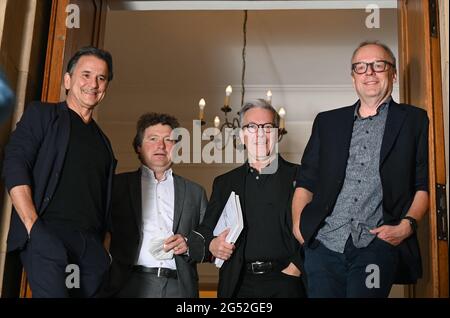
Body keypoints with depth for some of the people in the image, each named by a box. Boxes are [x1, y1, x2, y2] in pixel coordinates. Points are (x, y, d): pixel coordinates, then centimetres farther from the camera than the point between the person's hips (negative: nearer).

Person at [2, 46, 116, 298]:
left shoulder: (102, 141, 26)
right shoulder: (42, 114, 11)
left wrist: (105, 247, 10)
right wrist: (33, 226, -13)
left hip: (92, 241, 5)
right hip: (48, 231, -5)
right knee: (52, 291, -25)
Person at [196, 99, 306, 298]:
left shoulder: (299, 177, 4)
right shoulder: (224, 183, 14)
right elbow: (205, 229, 14)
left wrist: (295, 269, -11)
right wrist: (211, 244, -6)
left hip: (285, 283, -2)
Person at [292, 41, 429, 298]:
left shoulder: (415, 120, 13)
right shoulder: (327, 122, 20)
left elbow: (425, 184, 7)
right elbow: (306, 181, 18)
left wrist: (407, 225, -9)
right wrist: (298, 225, 3)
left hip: (377, 245, -2)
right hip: (324, 243, 3)